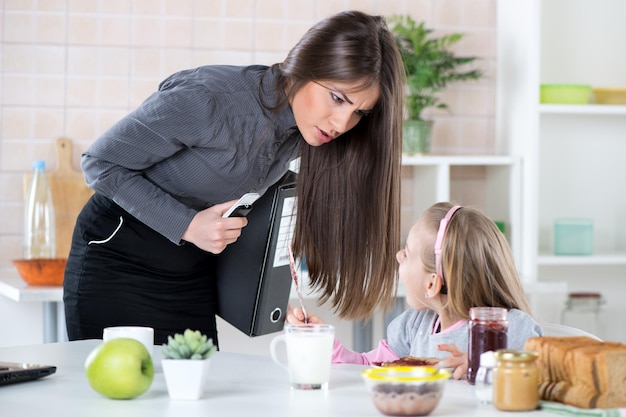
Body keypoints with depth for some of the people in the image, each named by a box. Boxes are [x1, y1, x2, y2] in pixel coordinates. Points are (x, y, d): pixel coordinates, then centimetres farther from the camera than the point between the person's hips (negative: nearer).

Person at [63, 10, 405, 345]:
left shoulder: (301, 132, -7)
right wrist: (187, 225, -24)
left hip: (192, 274, 6)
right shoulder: (207, 98, -27)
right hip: (114, 265, -5)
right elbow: (99, 163, -17)